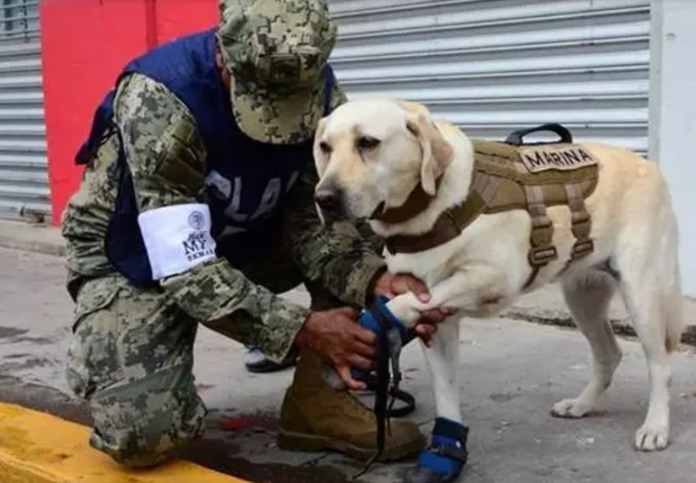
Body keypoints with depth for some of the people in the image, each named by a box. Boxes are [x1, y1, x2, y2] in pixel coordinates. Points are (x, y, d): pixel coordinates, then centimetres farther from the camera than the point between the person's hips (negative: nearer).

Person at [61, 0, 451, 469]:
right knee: (145, 432, -27)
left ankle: (320, 397, -6)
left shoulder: (320, 92, -17)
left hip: (240, 238, 5)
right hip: (136, 258, -5)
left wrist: (377, 280, -35)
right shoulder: (159, 99, -33)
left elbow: (313, 220, -16)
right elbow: (185, 265, -34)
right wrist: (301, 328, -40)